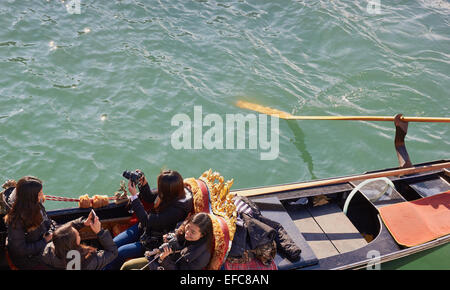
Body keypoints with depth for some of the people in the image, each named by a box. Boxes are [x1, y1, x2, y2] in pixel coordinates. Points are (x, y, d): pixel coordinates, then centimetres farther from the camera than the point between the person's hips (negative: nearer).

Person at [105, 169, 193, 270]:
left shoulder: (177, 209, -34)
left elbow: (147, 221, -28)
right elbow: (150, 198, 8)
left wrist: (134, 196, -25)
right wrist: (143, 183, -11)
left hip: (155, 242, -8)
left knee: (119, 253, -11)